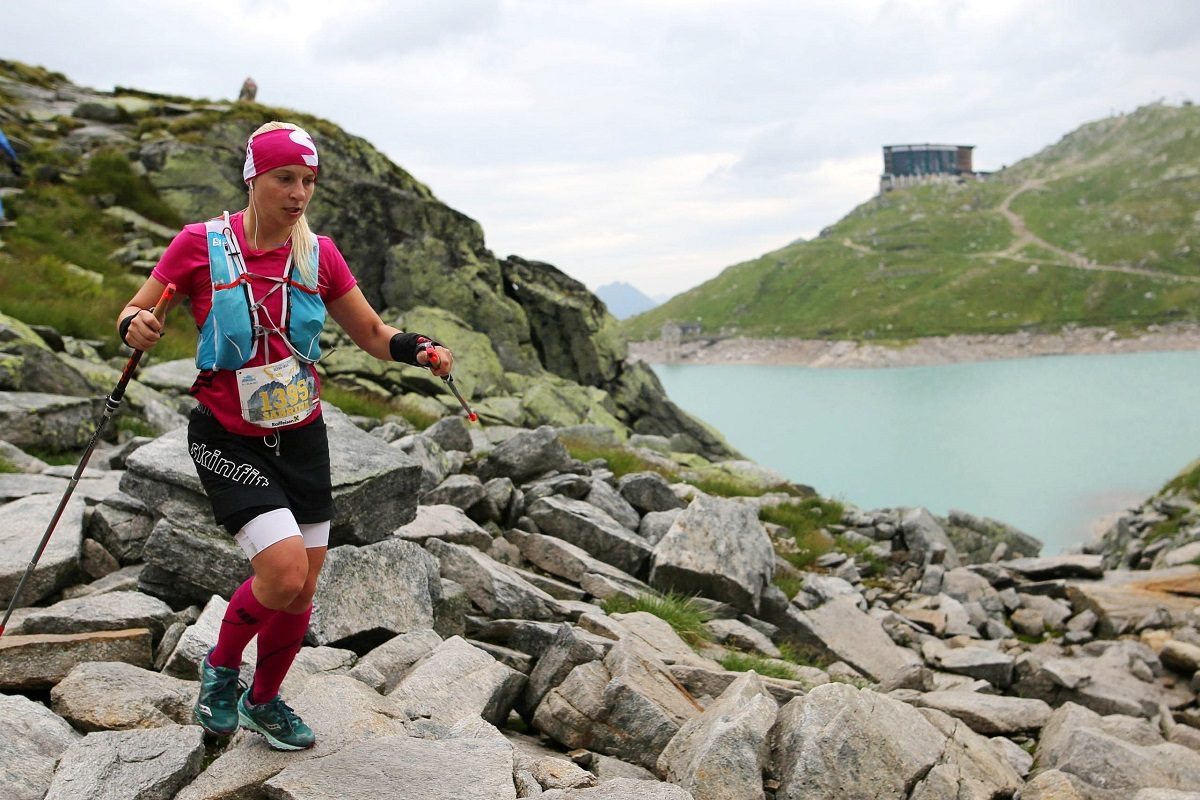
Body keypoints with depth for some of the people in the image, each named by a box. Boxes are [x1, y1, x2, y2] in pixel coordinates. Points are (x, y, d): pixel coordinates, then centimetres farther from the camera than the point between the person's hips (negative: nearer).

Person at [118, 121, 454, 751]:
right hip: (227, 439, -4)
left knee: (300, 595, 6)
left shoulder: (318, 254, -1)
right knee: (284, 569, -20)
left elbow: (372, 332, 6)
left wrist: (418, 350, -14)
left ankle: (263, 701, 35)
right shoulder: (202, 243, -9)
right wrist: (135, 326, -25)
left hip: (301, 438, 4)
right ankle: (220, 669, 12)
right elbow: (136, 313, -1)